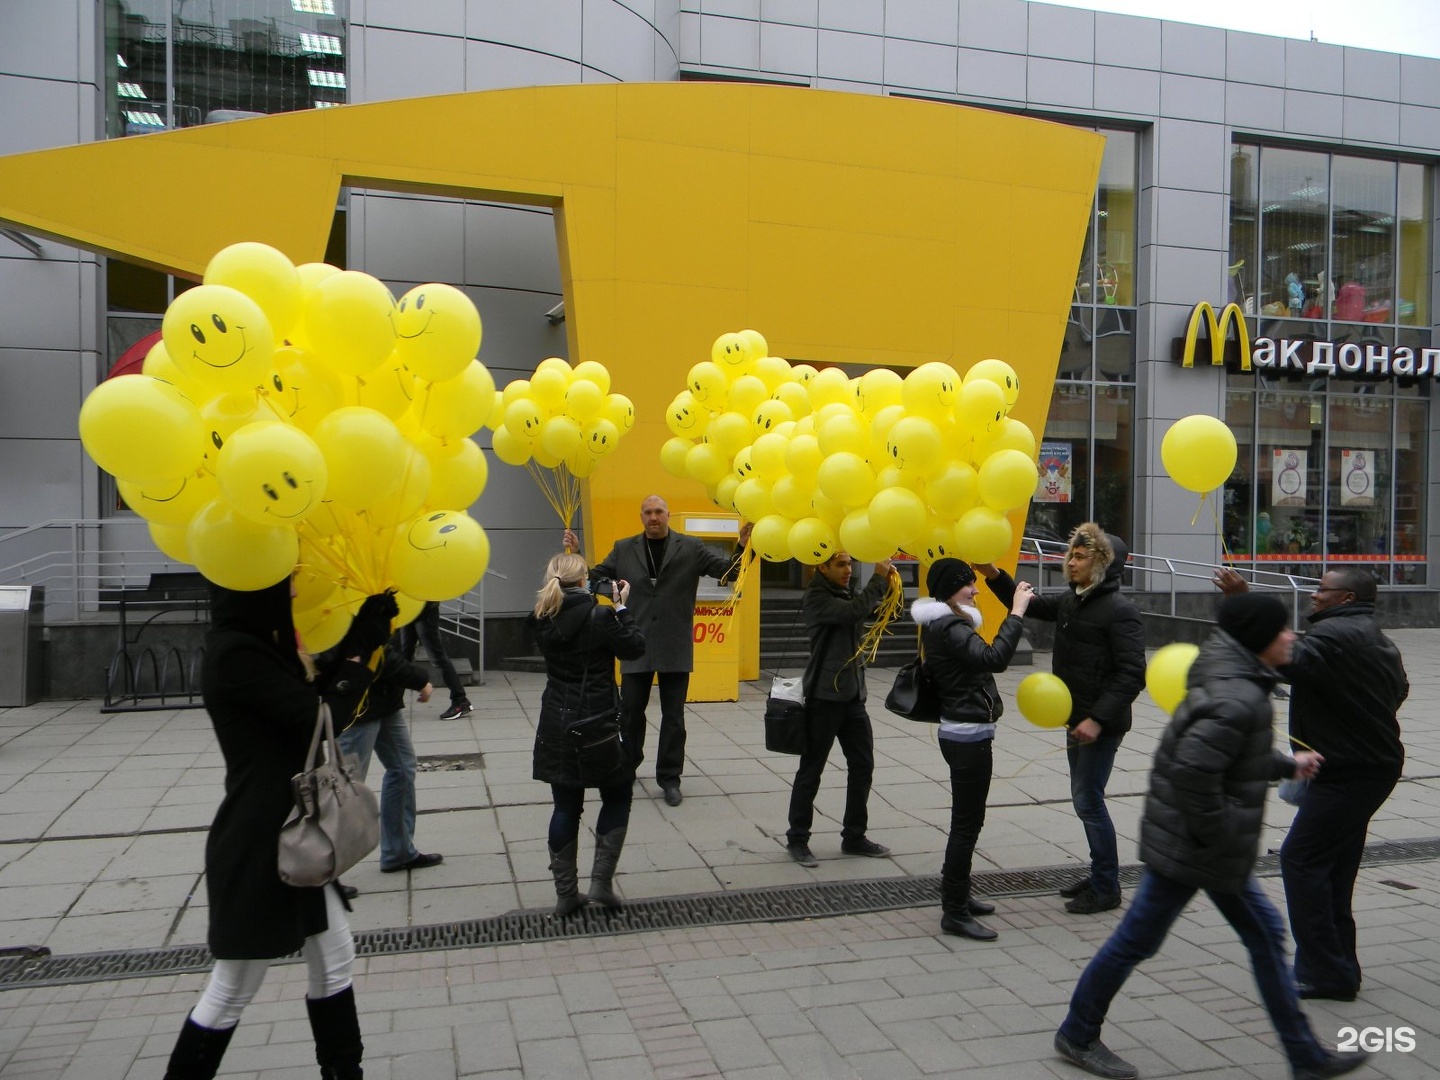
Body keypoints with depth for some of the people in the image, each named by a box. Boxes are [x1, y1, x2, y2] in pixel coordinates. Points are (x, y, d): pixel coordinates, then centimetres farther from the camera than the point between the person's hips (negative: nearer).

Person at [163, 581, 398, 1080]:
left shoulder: (255, 646, 9)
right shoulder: (235, 654, -22)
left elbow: (311, 697, 11)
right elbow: (319, 720, -23)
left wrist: (358, 641, 1)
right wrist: (361, 650, -14)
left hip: (291, 833, 10)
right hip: (256, 842, -10)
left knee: (335, 960, 16)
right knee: (232, 990, 7)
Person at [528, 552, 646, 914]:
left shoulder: (543, 620, -1)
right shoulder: (599, 617, -17)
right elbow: (634, 648, -8)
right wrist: (622, 606, -1)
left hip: (558, 726, 5)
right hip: (598, 723, -5)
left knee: (565, 807, 12)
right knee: (616, 798, 15)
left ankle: (566, 893, 17)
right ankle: (601, 881, 8)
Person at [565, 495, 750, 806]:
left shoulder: (691, 547, 1)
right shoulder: (624, 549, 6)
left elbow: (726, 569, -4)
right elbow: (596, 578, 7)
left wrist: (742, 548, -21)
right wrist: (576, 555, -7)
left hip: (675, 647, -1)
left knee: (673, 716, 6)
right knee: (630, 711, 10)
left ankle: (669, 778, 19)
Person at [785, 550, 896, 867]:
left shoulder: (848, 595, 13)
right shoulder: (816, 598, -13)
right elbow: (853, 612, -28)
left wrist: (889, 584, -1)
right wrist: (878, 579, -21)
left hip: (852, 695, 8)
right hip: (824, 697, -8)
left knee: (863, 766, 10)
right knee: (811, 770, 2)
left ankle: (854, 837, 23)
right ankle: (797, 839, 15)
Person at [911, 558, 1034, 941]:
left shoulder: (946, 625, 13)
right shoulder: (949, 628, -19)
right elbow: (994, 658, -33)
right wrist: (1017, 613, -28)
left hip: (964, 733, 11)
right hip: (968, 737, -11)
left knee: (967, 820, 19)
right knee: (967, 823, -4)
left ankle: (957, 895, 32)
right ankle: (955, 913, 4)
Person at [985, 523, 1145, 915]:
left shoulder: (1120, 611, -16)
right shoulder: (1070, 601, 8)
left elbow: (1132, 675, -20)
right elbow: (1031, 605, 21)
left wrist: (1098, 718, -26)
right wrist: (994, 575, 5)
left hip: (1103, 724, -8)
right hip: (1077, 719, 8)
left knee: (1088, 799, -4)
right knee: (1085, 798, 16)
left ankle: (1106, 888, 10)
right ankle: (1101, 874, 30)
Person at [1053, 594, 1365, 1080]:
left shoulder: (1233, 682, 8)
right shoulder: (1238, 700, -24)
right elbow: (1192, 770, -33)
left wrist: (1288, 763, 27)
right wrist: (1220, 833, -22)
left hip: (1210, 844, 11)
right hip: (1190, 845, -10)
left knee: (1264, 933, 17)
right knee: (1138, 939, 4)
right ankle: (1078, 1035, 21)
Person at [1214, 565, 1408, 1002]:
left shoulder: (1334, 635, -18)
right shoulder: (1377, 639, 17)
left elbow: (1287, 663, -35)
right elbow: (1399, 690, 29)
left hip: (1347, 773, -11)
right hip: (1372, 764, 11)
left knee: (1301, 859, -8)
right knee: (1334, 867, 15)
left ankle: (1325, 972, -3)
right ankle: (1338, 969, 23)